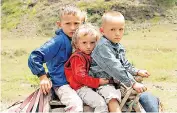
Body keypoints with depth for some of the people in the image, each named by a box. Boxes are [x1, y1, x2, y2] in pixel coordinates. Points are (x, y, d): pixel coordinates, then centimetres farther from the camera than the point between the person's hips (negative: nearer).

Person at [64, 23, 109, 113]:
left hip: (92, 86, 9)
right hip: (81, 88, -9)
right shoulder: (77, 58, -13)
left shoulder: (92, 55, 13)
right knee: (101, 104, -24)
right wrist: (98, 82, -18)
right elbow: (80, 77, -19)